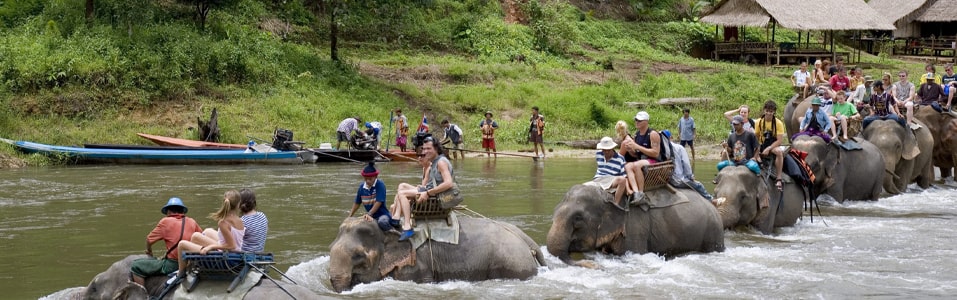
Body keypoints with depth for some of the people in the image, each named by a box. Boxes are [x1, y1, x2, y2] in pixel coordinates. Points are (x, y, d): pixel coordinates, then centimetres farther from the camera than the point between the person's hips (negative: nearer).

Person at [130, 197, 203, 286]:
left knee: (135, 267, 2)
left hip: (172, 265, -6)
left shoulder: (165, 221, -2)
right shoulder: (192, 222, 8)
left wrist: (149, 251, 26)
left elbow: (149, 240, 4)